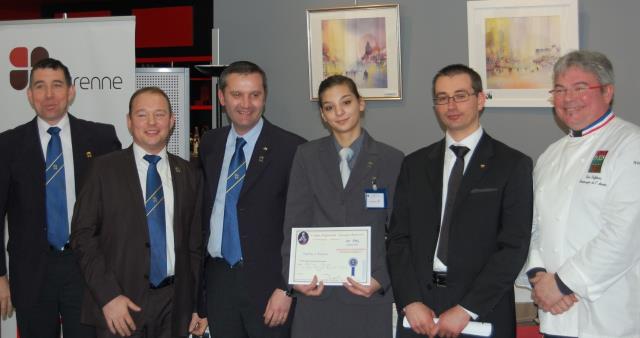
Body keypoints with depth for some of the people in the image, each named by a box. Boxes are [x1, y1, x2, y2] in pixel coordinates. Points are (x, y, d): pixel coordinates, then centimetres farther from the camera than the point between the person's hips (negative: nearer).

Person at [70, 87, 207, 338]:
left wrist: (199, 304, 7)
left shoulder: (188, 175, 8)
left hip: (175, 304, 3)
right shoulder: (104, 169, 0)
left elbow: (195, 243, 11)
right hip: (119, 305, -2)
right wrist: (108, 296, -12)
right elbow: (83, 235, -4)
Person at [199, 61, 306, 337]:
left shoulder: (291, 148, -9)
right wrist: (199, 273, 9)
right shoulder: (210, 144, 8)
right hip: (218, 280, 4)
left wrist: (287, 288, -12)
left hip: (268, 283, -4)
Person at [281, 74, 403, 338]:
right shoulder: (306, 156, 8)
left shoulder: (391, 160, 5)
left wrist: (381, 279, -10)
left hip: (369, 293, -1)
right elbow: (295, 222, 5)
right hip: (316, 290, 1)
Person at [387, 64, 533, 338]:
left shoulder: (513, 165, -2)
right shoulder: (415, 164, 9)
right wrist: (411, 302, -8)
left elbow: (514, 246, -8)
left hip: (483, 314, -2)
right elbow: (398, 238, 5)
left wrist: (466, 310, -13)